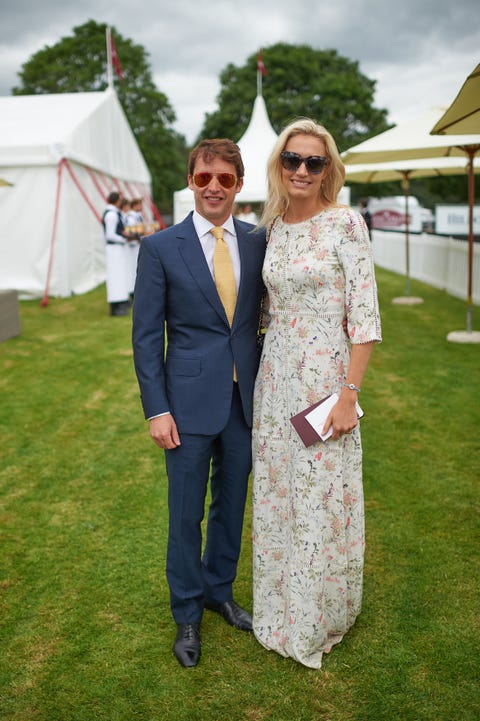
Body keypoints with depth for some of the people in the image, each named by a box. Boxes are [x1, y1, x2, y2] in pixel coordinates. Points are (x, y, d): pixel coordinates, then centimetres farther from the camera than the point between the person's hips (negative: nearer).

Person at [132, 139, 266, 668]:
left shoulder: (257, 243, 3)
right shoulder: (160, 248, -5)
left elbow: (264, 319, 7)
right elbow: (146, 336, -5)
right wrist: (157, 409, -10)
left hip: (245, 401, 3)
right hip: (189, 403, -3)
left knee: (231, 505, 17)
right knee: (185, 513, 9)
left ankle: (219, 591, 41)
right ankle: (187, 614, 31)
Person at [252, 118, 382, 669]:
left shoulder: (345, 223, -10)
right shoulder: (271, 228, 8)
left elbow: (364, 315, -12)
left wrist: (350, 393, -17)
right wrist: (266, 371, 12)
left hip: (324, 374, -5)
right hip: (275, 376, 6)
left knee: (321, 497, 5)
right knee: (276, 493, 14)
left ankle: (321, 616, 29)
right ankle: (283, 609, 36)